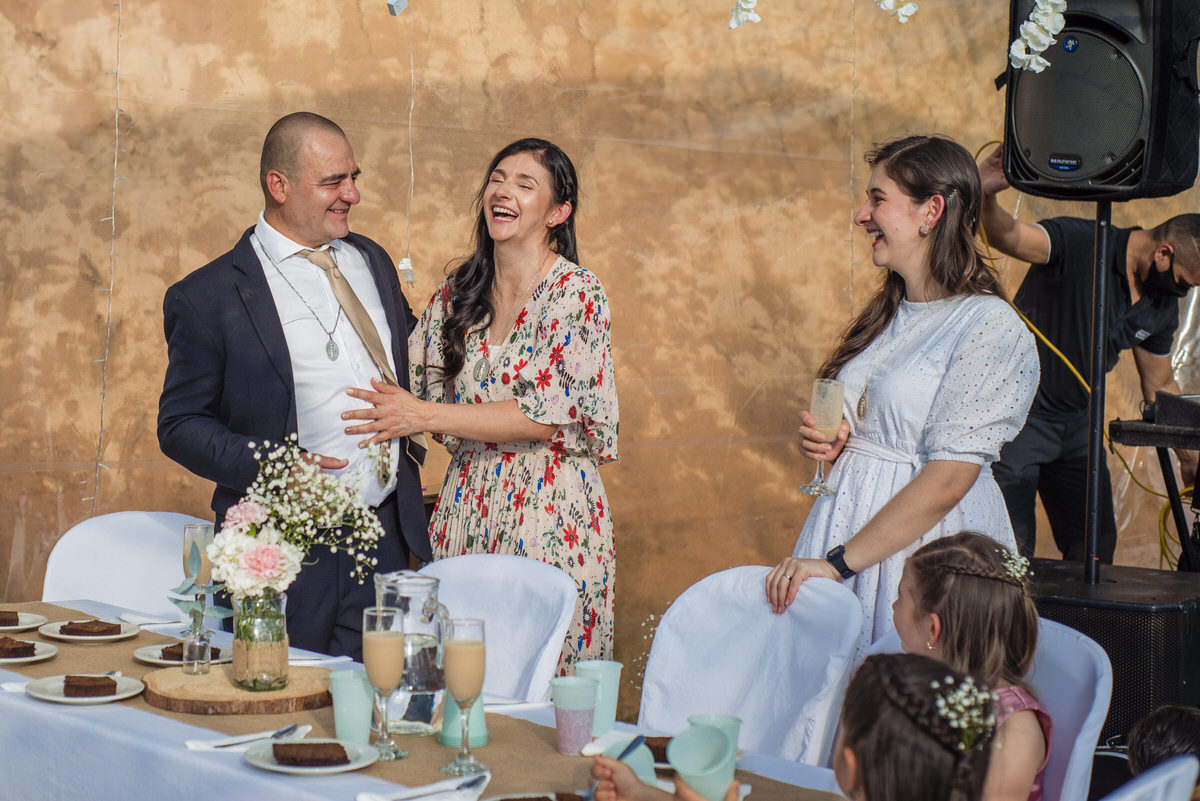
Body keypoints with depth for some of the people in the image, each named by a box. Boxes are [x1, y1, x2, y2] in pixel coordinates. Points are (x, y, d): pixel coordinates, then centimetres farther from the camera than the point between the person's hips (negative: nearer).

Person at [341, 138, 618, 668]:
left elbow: (546, 416, -16)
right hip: (466, 510, 5)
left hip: (550, 511, -5)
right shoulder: (458, 293, 9)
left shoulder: (577, 294, -8)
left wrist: (424, 416, -17)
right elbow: (417, 381, 16)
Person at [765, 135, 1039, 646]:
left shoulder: (993, 328, -13)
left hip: (925, 551, -7)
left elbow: (947, 480, -19)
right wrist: (829, 444, 3)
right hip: (850, 519, 7)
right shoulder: (887, 315, 13)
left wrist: (836, 562, -21)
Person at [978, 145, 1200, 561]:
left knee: (1096, 546, 10)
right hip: (1019, 413, -7)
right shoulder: (1081, 242, -17)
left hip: (1078, 422, 8)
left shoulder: (1163, 307, 5)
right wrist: (986, 198, -56)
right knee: (1012, 550, -9)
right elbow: (1009, 237, -34)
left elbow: (1160, 385, 17)